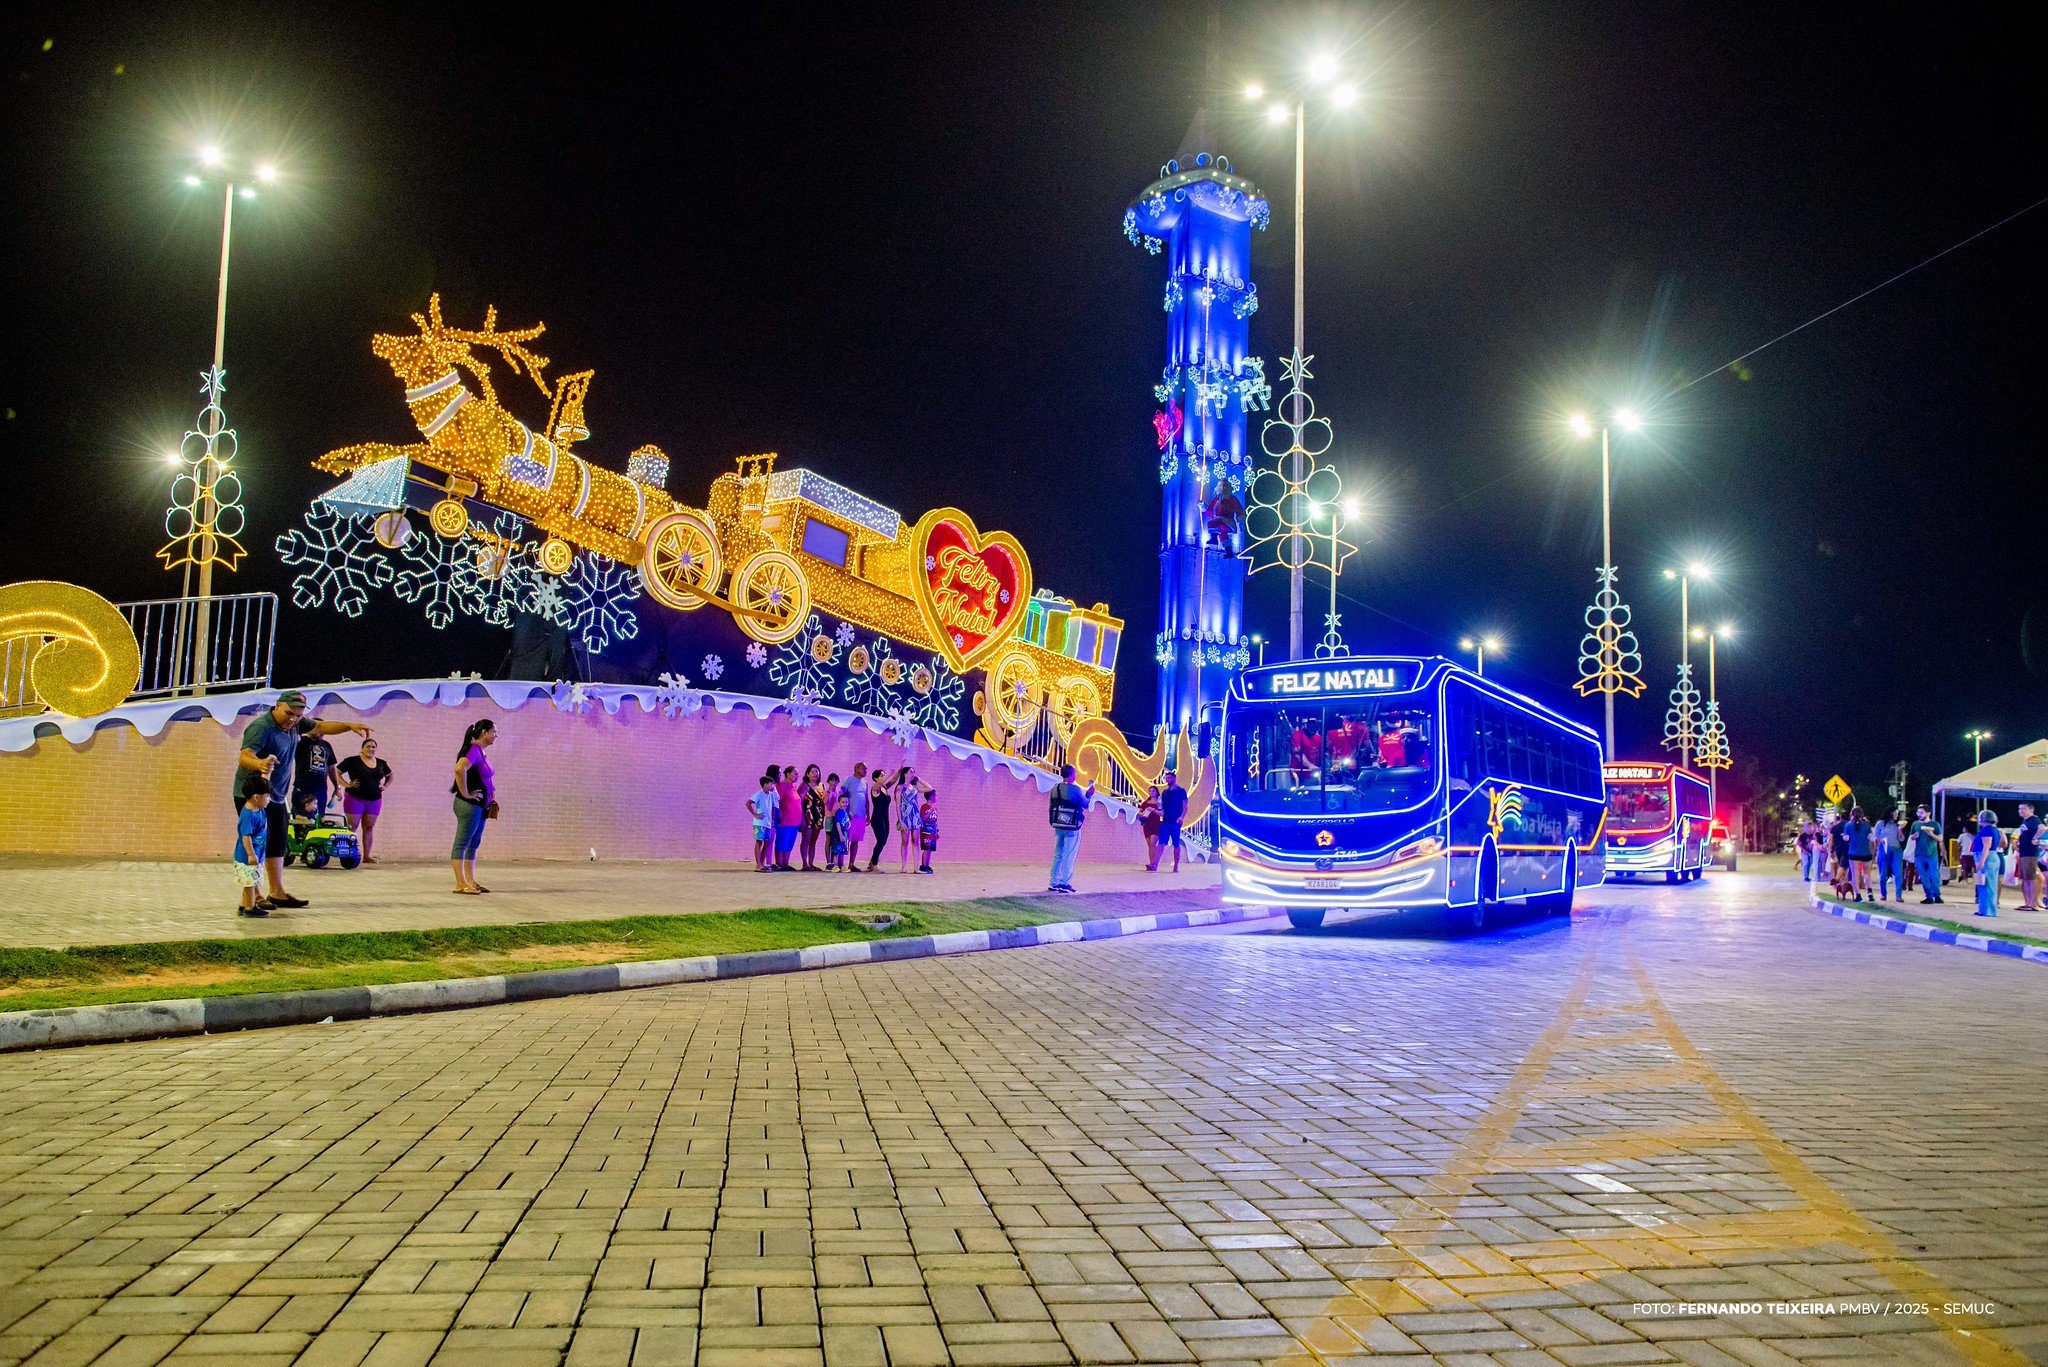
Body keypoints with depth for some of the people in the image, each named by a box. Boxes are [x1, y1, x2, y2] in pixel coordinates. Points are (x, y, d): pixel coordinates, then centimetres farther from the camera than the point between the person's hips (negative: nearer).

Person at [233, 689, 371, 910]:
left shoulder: (295, 724, 2)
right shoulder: (261, 727, -24)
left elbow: (321, 727, 17)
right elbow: (244, 756, -37)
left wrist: (350, 726, 6)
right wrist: (260, 764, -59)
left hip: (277, 796, 9)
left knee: (276, 844, 15)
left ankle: (277, 893, 24)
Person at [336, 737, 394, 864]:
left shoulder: (381, 763, 9)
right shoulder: (352, 761, -4)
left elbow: (390, 775, 25)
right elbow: (337, 772, -2)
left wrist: (385, 786, 9)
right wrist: (347, 785, -11)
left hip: (374, 801, 4)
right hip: (355, 799, -4)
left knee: (369, 827, 6)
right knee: (352, 827, -4)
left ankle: (367, 856, 10)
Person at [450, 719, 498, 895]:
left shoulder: (480, 751, 14)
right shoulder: (473, 749, -15)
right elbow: (459, 769, -32)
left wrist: (491, 799, 19)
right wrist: (465, 794, -24)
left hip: (479, 806, 10)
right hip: (469, 805, -10)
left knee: (473, 844, 12)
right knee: (462, 843, -6)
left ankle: (470, 881, 17)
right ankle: (460, 884, -5)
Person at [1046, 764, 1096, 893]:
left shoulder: (1055, 789, 4)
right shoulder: (1075, 789, -14)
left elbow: (1051, 807, 9)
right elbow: (1085, 804, -4)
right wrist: (1089, 794, 14)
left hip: (1058, 826, 6)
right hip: (1072, 827, -6)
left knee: (1057, 855, 13)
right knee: (1069, 856, -2)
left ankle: (1054, 883, 15)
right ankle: (1064, 884, -4)